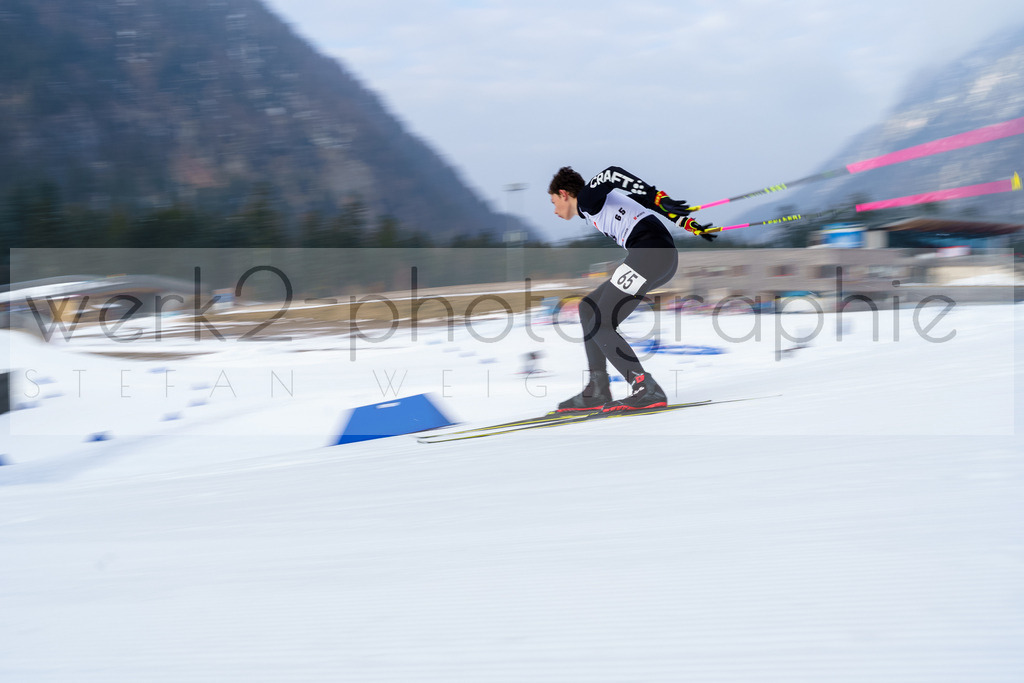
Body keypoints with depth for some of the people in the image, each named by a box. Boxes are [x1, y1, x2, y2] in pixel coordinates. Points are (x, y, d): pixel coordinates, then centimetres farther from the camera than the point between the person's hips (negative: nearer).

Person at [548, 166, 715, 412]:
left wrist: (660, 199, -24)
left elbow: (612, 174, -14)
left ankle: (647, 391, -13)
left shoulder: (586, 198, 4)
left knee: (600, 327, -7)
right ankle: (597, 391, 16)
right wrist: (691, 225, 24)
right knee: (588, 308, 18)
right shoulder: (606, 198, 30)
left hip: (649, 251, -10)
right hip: (665, 258, 10)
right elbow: (645, 199, 27)